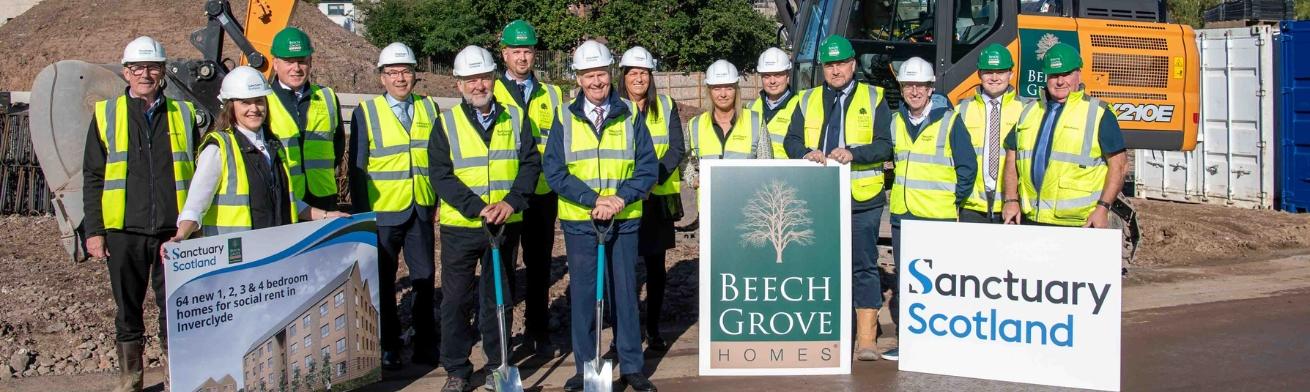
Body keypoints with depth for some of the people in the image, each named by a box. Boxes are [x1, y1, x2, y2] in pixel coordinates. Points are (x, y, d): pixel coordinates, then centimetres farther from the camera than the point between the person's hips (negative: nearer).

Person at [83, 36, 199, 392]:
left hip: (173, 230, 0)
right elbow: (92, 177, 5)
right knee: (127, 307, 10)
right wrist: (93, 231, -1)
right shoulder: (106, 115, 6)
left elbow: (197, 174, 11)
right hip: (124, 230, 0)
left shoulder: (183, 114, 8)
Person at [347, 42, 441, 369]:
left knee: (425, 278, 6)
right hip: (383, 212, -2)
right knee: (384, 283, 8)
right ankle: (388, 346, 20)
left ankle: (425, 342, 19)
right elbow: (357, 167, -2)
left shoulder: (429, 109, 8)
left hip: (422, 211, 2)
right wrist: (361, 214, -5)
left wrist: (439, 201, 2)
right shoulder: (366, 113, -2)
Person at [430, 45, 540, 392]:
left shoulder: (516, 118, 5)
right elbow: (441, 175, -8)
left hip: (506, 225, 1)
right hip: (460, 225, -1)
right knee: (456, 300, 4)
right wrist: (478, 208, -19)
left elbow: (530, 163, 0)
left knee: (499, 298, 10)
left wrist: (511, 202, -16)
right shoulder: (446, 123, -1)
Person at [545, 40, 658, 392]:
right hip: (578, 221, 0)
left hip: (624, 220, 0)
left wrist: (621, 198, -16)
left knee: (625, 292, 6)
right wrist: (593, 200, -15)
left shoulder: (630, 117, 4)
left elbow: (648, 167, 0)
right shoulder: (565, 119, 3)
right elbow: (554, 170, -4)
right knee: (582, 294, 6)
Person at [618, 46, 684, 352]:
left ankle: (653, 329, 15)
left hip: (658, 197, 1)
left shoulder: (666, 106, 8)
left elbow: (677, 149, 0)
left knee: (656, 267, 5)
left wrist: (653, 176, -15)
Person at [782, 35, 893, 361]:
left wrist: (853, 153, -20)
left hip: (861, 199, -3)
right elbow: (791, 141, 7)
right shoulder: (808, 101, 14)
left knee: (863, 266, -2)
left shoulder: (873, 99, 6)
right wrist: (807, 153, -15)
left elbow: (884, 146, -3)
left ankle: (866, 339, 1)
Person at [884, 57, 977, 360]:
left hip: (939, 215, -5)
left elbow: (967, 167, -1)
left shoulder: (949, 121, -3)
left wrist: (955, 201, 0)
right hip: (902, 214, 5)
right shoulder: (895, 122, 11)